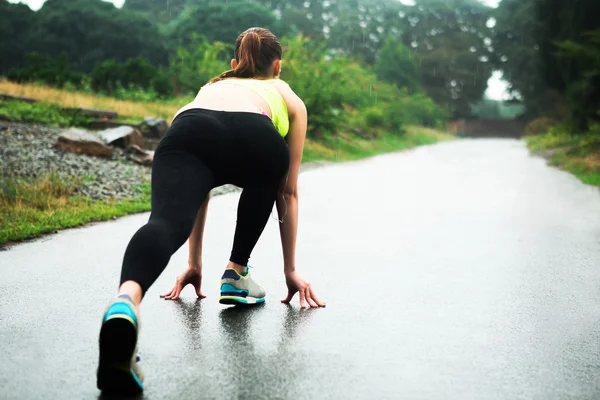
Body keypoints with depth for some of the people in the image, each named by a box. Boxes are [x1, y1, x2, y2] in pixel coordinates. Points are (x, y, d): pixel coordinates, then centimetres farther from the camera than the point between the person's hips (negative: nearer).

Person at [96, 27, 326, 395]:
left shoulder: (212, 87, 46)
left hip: (187, 133, 1)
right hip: (254, 139, -1)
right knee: (263, 180, 35)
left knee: (167, 221, -23)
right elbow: (288, 193, 37)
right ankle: (236, 275, 27)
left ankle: (126, 301, -56)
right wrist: (290, 269, 41)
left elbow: (201, 186, 45)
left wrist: (195, 264, 49)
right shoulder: (289, 99, 38)